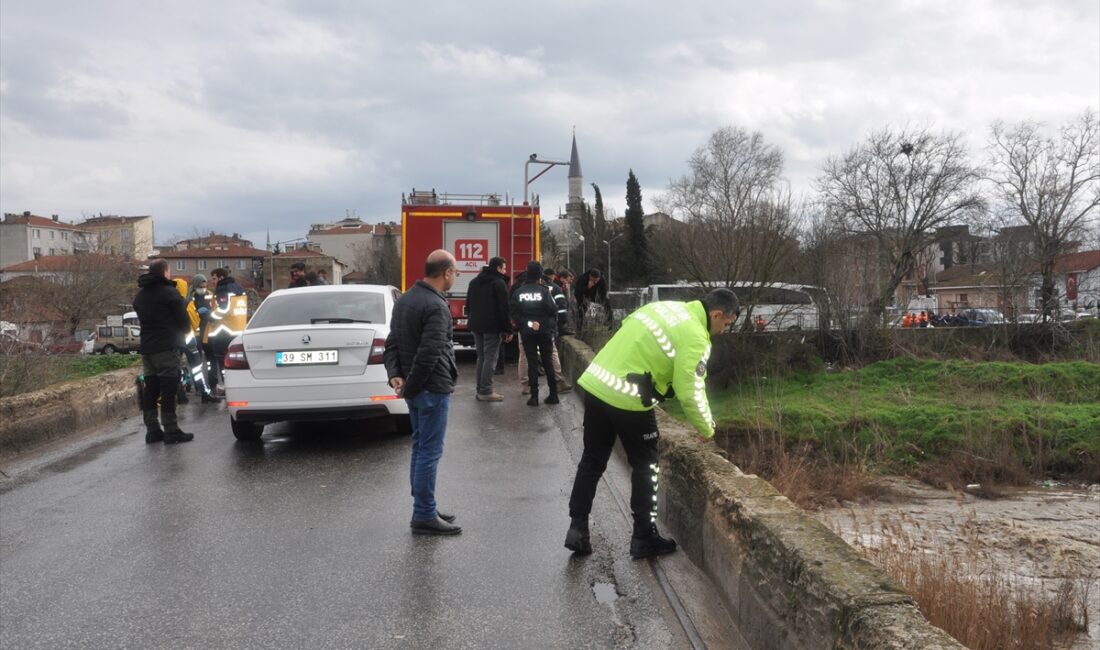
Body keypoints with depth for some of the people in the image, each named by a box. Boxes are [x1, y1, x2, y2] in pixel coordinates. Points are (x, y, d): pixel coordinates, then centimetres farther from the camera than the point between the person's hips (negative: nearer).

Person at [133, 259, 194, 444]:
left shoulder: (139, 295, 16)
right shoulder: (169, 292, -8)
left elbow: (142, 318, 20)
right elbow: (183, 321, -9)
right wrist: (185, 330, 11)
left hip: (146, 347, 7)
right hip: (166, 347, -7)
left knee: (150, 389, 10)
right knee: (168, 389, -7)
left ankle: (152, 430, 11)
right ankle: (171, 431, -7)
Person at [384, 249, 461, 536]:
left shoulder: (405, 300, 11)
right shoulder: (436, 306, -19)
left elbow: (392, 342, 10)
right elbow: (429, 353, -24)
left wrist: (395, 375, -1)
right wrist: (410, 387, -14)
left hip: (416, 389, 9)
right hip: (432, 388, -9)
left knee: (420, 448, 16)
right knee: (429, 452, -2)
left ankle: (424, 508, 26)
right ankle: (424, 516, 4)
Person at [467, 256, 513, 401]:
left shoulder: (474, 282, 14)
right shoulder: (499, 283, -10)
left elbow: (468, 305, 19)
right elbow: (504, 308, -13)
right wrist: (508, 330, -11)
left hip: (477, 326, 7)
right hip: (492, 327, -7)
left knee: (481, 357, 14)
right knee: (490, 358, -4)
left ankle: (480, 389, 16)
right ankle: (485, 392, -6)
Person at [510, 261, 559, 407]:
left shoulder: (518, 292, -2)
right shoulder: (543, 290, -9)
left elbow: (514, 314, -6)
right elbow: (553, 310, -12)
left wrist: (528, 323, -4)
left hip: (527, 332, 1)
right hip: (544, 331, -1)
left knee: (532, 362, 5)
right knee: (547, 361, 10)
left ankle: (534, 395, 0)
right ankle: (553, 394, 11)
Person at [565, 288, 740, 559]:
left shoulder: (666, 306, 13)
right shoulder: (695, 338, -11)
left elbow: (627, 326, 20)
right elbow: (691, 393, -12)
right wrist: (707, 429, 4)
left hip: (596, 383, 8)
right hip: (627, 399, -8)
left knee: (592, 461, 17)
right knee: (645, 466, 11)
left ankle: (577, 528, 19)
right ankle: (644, 538, 18)